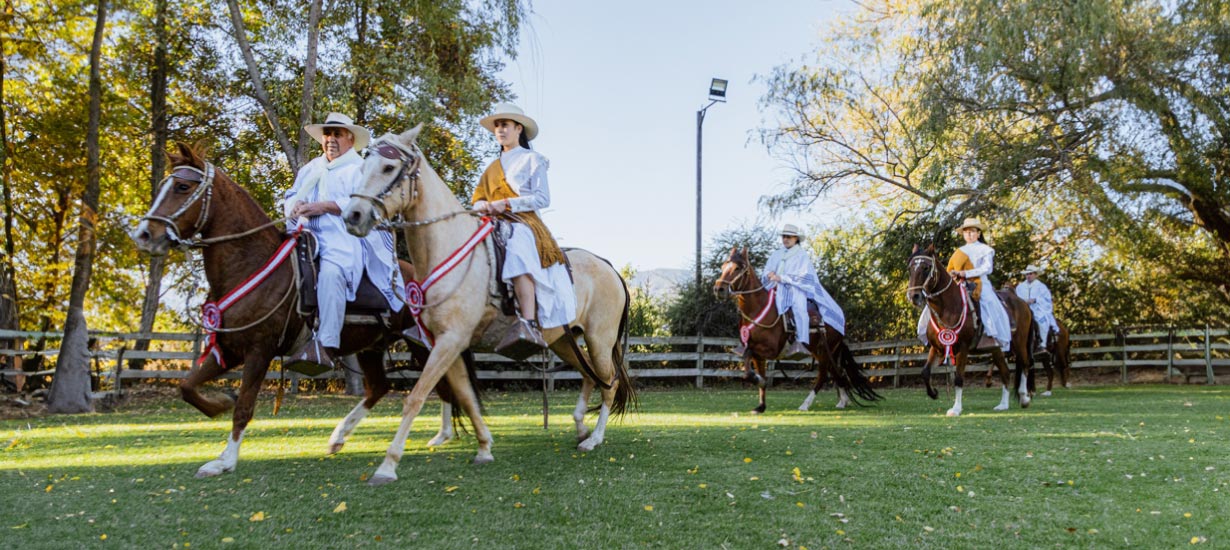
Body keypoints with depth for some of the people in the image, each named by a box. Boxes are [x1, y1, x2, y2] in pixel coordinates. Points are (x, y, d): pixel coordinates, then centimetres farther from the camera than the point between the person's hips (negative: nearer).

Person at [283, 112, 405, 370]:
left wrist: (322, 206, -17)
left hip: (344, 239, -8)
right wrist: (296, 206, -1)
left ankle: (326, 345, -43)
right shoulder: (310, 169, 28)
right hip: (308, 236, 8)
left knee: (330, 271, -36)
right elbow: (290, 196, 25)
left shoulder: (360, 169, 7)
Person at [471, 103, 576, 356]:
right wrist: (482, 206, -4)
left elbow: (543, 198, 0)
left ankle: (529, 325, -56)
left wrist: (506, 204, -11)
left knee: (517, 249, -41)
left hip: (523, 222, -8)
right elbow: (478, 199, 21)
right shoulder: (493, 167, 29)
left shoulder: (532, 159, 12)